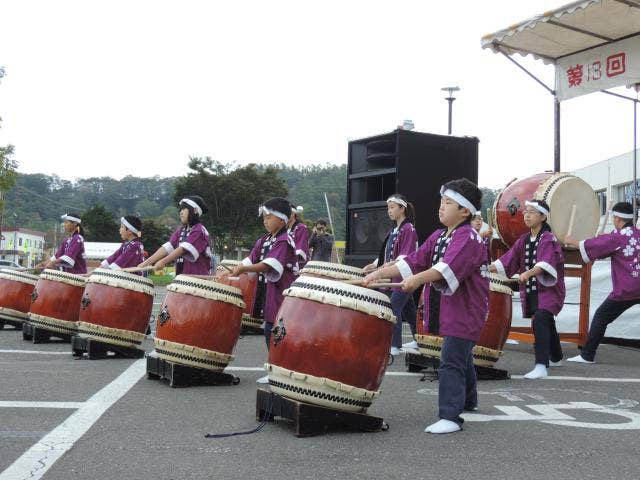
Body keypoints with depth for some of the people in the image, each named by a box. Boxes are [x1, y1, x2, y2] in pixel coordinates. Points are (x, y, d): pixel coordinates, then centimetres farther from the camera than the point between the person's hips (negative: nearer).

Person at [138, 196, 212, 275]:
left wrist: (163, 261, -28)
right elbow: (167, 247, 3)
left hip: (198, 276, -7)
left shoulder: (199, 231, -8)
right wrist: (147, 262, -9)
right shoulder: (180, 231, 14)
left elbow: (184, 249, -19)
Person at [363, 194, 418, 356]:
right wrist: (374, 265, 9)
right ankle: (418, 340, 25)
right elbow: (387, 253, 20)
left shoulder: (408, 229, -11)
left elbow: (406, 256, -20)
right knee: (408, 309, 15)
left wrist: (389, 265, -31)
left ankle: (394, 345, -8)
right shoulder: (394, 230, 16)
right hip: (395, 276, 9)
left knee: (394, 308, -12)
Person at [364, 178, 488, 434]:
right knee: (461, 357, 24)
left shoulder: (468, 238, -17)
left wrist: (418, 279, -47)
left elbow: (448, 267, -33)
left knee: (451, 362, -14)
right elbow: (413, 261, 6)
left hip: (465, 310, -9)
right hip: (445, 308, 9)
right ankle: (468, 401, 43)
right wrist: (380, 272, -5)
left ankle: (450, 417, -12)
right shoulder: (438, 236, 10)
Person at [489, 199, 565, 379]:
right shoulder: (523, 240, 9)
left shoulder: (548, 239, -12)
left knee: (539, 320, -27)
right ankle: (555, 359, 44)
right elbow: (508, 260, 3)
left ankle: (541, 366, -31)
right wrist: (487, 268, -12)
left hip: (549, 288, -7)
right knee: (547, 323, 23)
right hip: (530, 290, 7)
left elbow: (546, 263, -29)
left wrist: (528, 273, -47)